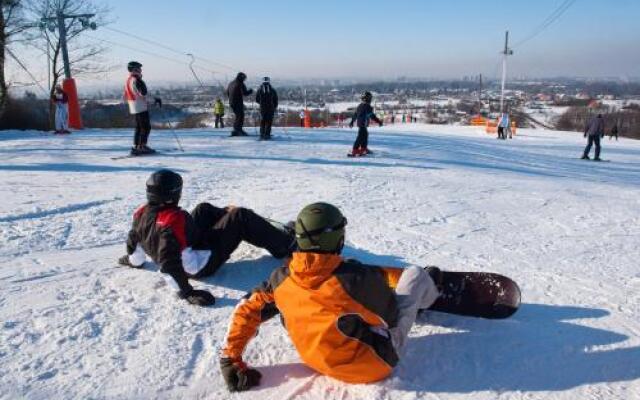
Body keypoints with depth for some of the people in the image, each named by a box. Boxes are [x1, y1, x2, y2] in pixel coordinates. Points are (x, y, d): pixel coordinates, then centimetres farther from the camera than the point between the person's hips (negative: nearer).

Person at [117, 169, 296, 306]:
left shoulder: (142, 214, -8)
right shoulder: (174, 220, -33)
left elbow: (134, 242, 9)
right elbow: (169, 262, -37)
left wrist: (132, 260, 29)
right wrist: (185, 291, -34)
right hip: (203, 264, -9)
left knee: (204, 209, 22)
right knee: (241, 217, -6)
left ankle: (226, 213, 55)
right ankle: (285, 245, 9)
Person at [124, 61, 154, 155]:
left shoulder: (128, 80, 16)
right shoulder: (135, 80, -15)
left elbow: (126, 96, 20)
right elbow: (143, 93, -23)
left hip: (133, 108, 10)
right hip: (141, 107, -10)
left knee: (139, 127, 14)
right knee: (146, 127, -7)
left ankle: (136, 146, 14)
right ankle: (142, 146, -11)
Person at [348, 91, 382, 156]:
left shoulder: (360, 106, 12)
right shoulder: (367, 107, -14)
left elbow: (355, 114, 20)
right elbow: (372, 116, -14)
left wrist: (352, 122, 31)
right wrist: (379, 122, -8)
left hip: (359, 123, 10)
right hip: (363, 124, -10)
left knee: (365, 135, 21)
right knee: (360, 137, -9)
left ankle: (364, 149, 28)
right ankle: (355, 151, -13)